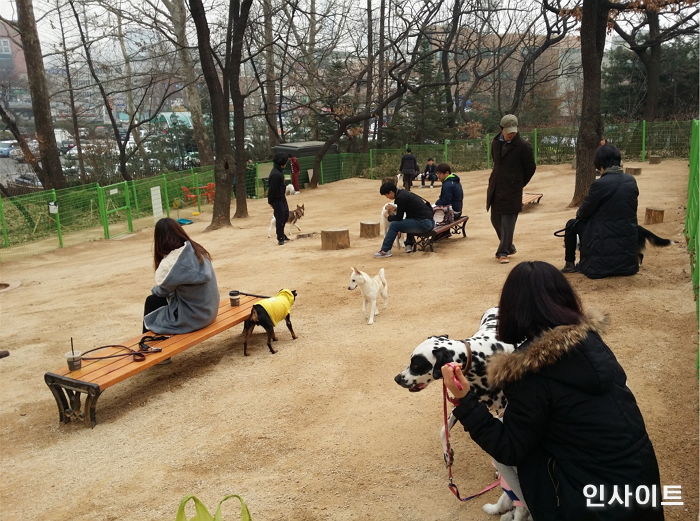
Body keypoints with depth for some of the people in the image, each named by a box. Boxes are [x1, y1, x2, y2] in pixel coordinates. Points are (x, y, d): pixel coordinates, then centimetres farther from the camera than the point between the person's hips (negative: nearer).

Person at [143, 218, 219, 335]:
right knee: (157, 298, 23)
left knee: (151, 302, 16)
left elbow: (161, 290, -3)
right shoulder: (197, 250, -2)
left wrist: (155, 290, 19)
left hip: (192, 318, -7)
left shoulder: (171, 262, -22)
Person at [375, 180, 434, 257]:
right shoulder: (404, 193, 15)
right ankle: (409, 244, 27)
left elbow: (398, 218, -9)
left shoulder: (401, 197, -13)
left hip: (424, 223, -10)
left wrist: (389, 217, 10)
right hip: (429, 221, 10)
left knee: (394, 225, -8)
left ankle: (385, 251, -2)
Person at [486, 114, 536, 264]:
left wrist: (519, 183, 7)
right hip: (495, 187, 6)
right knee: (495, 219, 12)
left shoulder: (523, 146, -9)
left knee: (508, 220, -6)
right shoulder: (496, 143, 8)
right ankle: (508, 246, 29)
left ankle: (503, 252, -2)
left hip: (512, 189, -6)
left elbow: (530, 168, 1)